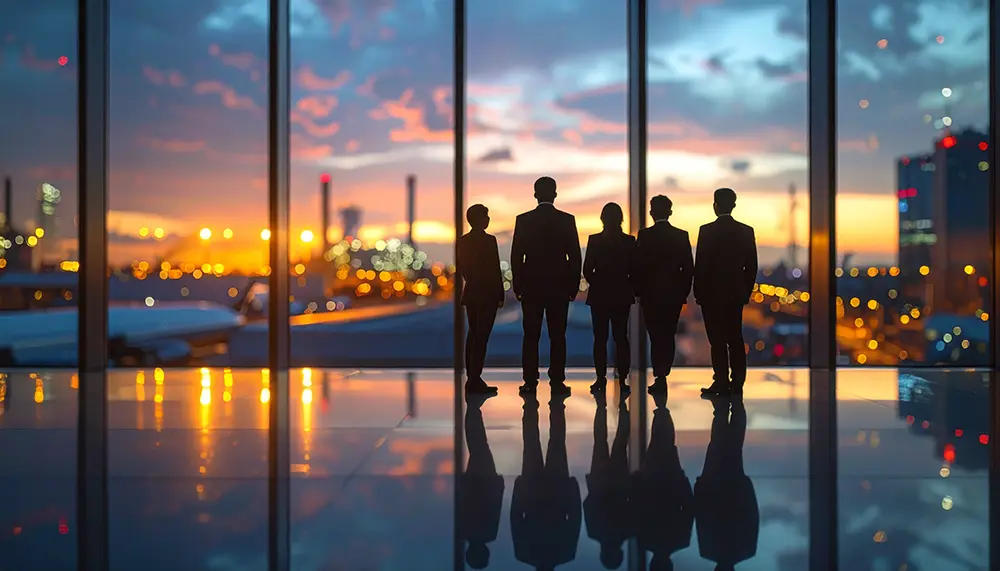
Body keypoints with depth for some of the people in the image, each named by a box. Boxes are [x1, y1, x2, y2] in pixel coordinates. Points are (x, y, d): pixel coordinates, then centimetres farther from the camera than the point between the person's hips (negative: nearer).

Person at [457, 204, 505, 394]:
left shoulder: (463, 241, 6)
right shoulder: (489, 240, -14)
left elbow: (461, 268, 12)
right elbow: (495, 270, -14)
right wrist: (500, 295, -7)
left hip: (470, 293, 7)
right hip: (487, 295, -7)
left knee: (473, 334, 14)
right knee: (481, 336, -5)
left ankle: (472, 378, 18)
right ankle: (475, 380, -6)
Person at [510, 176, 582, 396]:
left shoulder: (523, 220, -2)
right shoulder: (567, 220, -2)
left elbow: (516, 256, -2)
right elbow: (575, 256, -1)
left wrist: (518, 285, 6)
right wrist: (574, 286, 7)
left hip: (531, 287, 0)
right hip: (559, 287, 0)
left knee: (531, 336, 4)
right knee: (557, 336, 4)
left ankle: (530, 382, 3)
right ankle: (557, 382, 3)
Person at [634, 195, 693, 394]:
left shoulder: (645, 235, -8)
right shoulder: (682, 236, 1)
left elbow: (638, 266, -8)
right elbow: (688, 268, 2)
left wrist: (639, 291, 2)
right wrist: (684, 292, 11)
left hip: (651, 294, -3)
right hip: (674, 294, 3)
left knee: (656, 336, 2)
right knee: (668, 336, 12)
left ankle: (660, 377, -2)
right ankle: (662, 375, 16)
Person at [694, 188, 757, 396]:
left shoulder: (707, 231, -11)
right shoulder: (746, 231, 2)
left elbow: (700, 265, -10)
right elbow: (751, 266, 5)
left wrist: (698, 293, -1)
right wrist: (746, 291, 13)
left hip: (712, 293, -4)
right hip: (737, 293, 4)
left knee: (718, 340, -1)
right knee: (735, 338, 10)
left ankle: (721, 382, -1)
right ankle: (737, 382, 12)